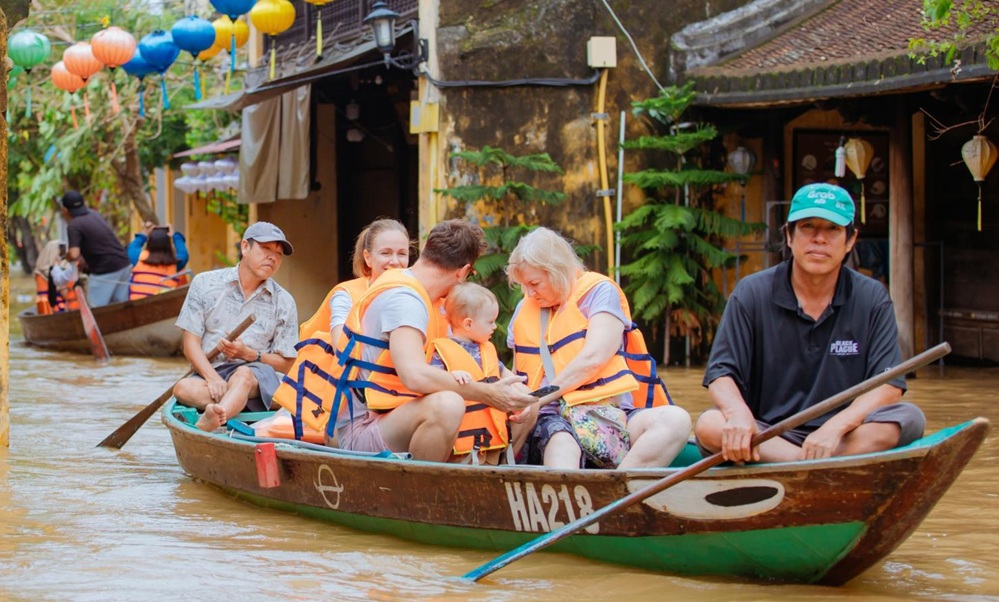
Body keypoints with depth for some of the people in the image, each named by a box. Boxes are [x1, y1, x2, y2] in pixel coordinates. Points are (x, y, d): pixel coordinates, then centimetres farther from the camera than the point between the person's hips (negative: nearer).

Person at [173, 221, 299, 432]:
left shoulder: (284, 303, 9)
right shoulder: (205, 284, 7)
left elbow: (286, 364, 9)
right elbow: (190, 344, 1)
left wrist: (249, 355, -10)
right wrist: (212, 377, -17)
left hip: (257, 377, -2)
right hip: (210, 373, 2)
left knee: (243, 375, -38)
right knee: (183, 388, -31)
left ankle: (207, 425, -66)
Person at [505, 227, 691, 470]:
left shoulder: (599, 292, 5)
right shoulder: (524, 311, 20)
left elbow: (593, 359, -7)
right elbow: (518, 376, 26)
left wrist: (541, 398, -8)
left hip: (609, 412, -1)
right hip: (553, 418, 1)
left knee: (675, 420, -31)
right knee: (561, 447, -37)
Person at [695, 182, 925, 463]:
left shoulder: (872, 299, 2)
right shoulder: (751, 294, 0)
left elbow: (889, 386, -7)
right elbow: (720, 375, -5)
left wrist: (834, 427, -26)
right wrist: (737, 413, -30)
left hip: (844, 437, 1)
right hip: (767, 436, -1)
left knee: (909, 418, -26)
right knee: (709, 425, -31)